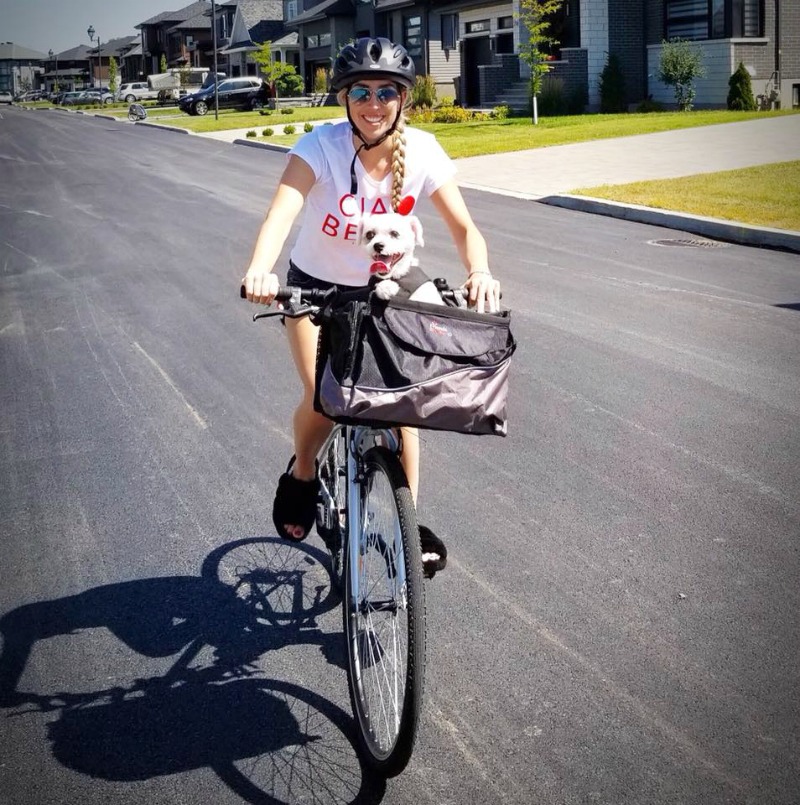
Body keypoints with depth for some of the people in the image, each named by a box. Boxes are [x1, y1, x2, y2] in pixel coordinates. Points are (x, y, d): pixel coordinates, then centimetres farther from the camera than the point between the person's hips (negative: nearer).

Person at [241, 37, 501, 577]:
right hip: (315, 286, -2)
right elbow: (282, 212, -41)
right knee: (324, 400, -20)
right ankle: (302, 476, 14)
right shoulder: (322, 146, -26)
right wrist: (260, 270, -61)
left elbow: (464, 228, -20)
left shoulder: (422, 152, -19)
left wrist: (480, 272, -42)